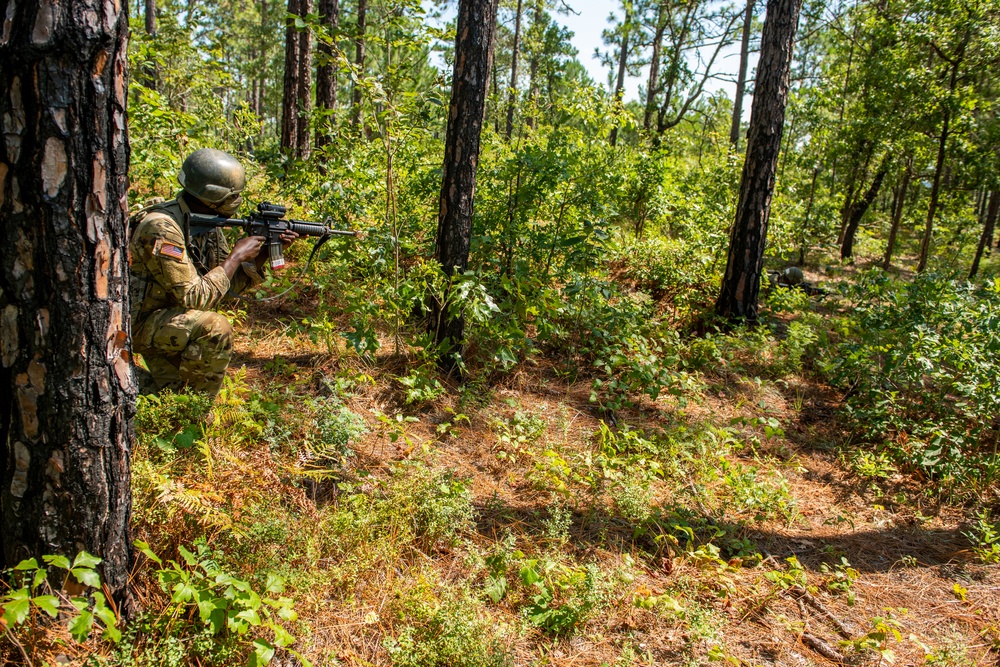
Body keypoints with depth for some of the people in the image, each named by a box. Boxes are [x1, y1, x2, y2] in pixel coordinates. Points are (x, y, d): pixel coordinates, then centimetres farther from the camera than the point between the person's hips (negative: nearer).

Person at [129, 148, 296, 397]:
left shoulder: (207, 221, -1)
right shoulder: (163, 228, -28)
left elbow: (230, 283, 3)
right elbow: (195, 297, -31)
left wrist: (264, 252, -10)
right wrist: (237, 256, -24)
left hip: (166, 317, 9)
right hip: (138, 321, -9)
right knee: (216, 328, -31)